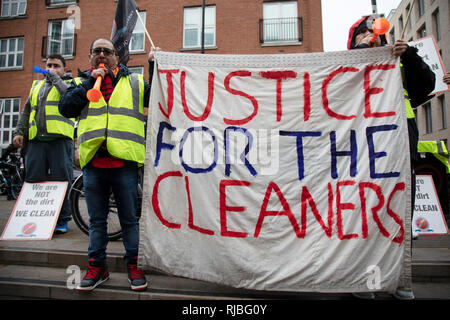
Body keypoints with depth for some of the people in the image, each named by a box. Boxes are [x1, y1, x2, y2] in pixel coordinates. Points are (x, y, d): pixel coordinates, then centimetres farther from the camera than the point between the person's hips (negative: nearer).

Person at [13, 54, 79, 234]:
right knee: (33, 180, 4)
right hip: (35, 139, 5)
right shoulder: (37, 85, 27)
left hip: (60, 138, -5)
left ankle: (62, 220, 5)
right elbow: (26, 111, 26)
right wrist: (19, 132, 14)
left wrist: (55, 78, -2)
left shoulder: (70, 83, 12)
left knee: (60, 180, -4)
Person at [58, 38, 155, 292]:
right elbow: (66, 108, 0)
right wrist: (90, 81, -2)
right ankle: (97, 266, 28)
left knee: (130, 219, 7)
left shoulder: (134, 81, 12)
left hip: (124, 161, -2)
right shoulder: (82, 83, 17)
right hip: (92, 162, 3)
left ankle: (134, 265, 21)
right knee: (96, 220, 13)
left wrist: (155, 67, -5)